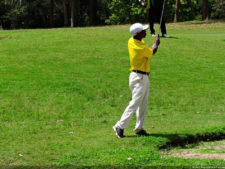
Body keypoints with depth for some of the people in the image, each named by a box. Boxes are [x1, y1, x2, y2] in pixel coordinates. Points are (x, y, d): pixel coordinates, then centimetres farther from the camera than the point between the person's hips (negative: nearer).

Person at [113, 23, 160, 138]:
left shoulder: (131, 41, 3)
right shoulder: (141, 48, -23)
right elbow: (152, 52, -1)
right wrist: (156, 44, 17)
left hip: (144, 77, 10)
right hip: (139, 77, -10)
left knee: (143, 104, 11)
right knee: (135, 103, -8)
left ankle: (139, 128, 16)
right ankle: (120, 126, -7)